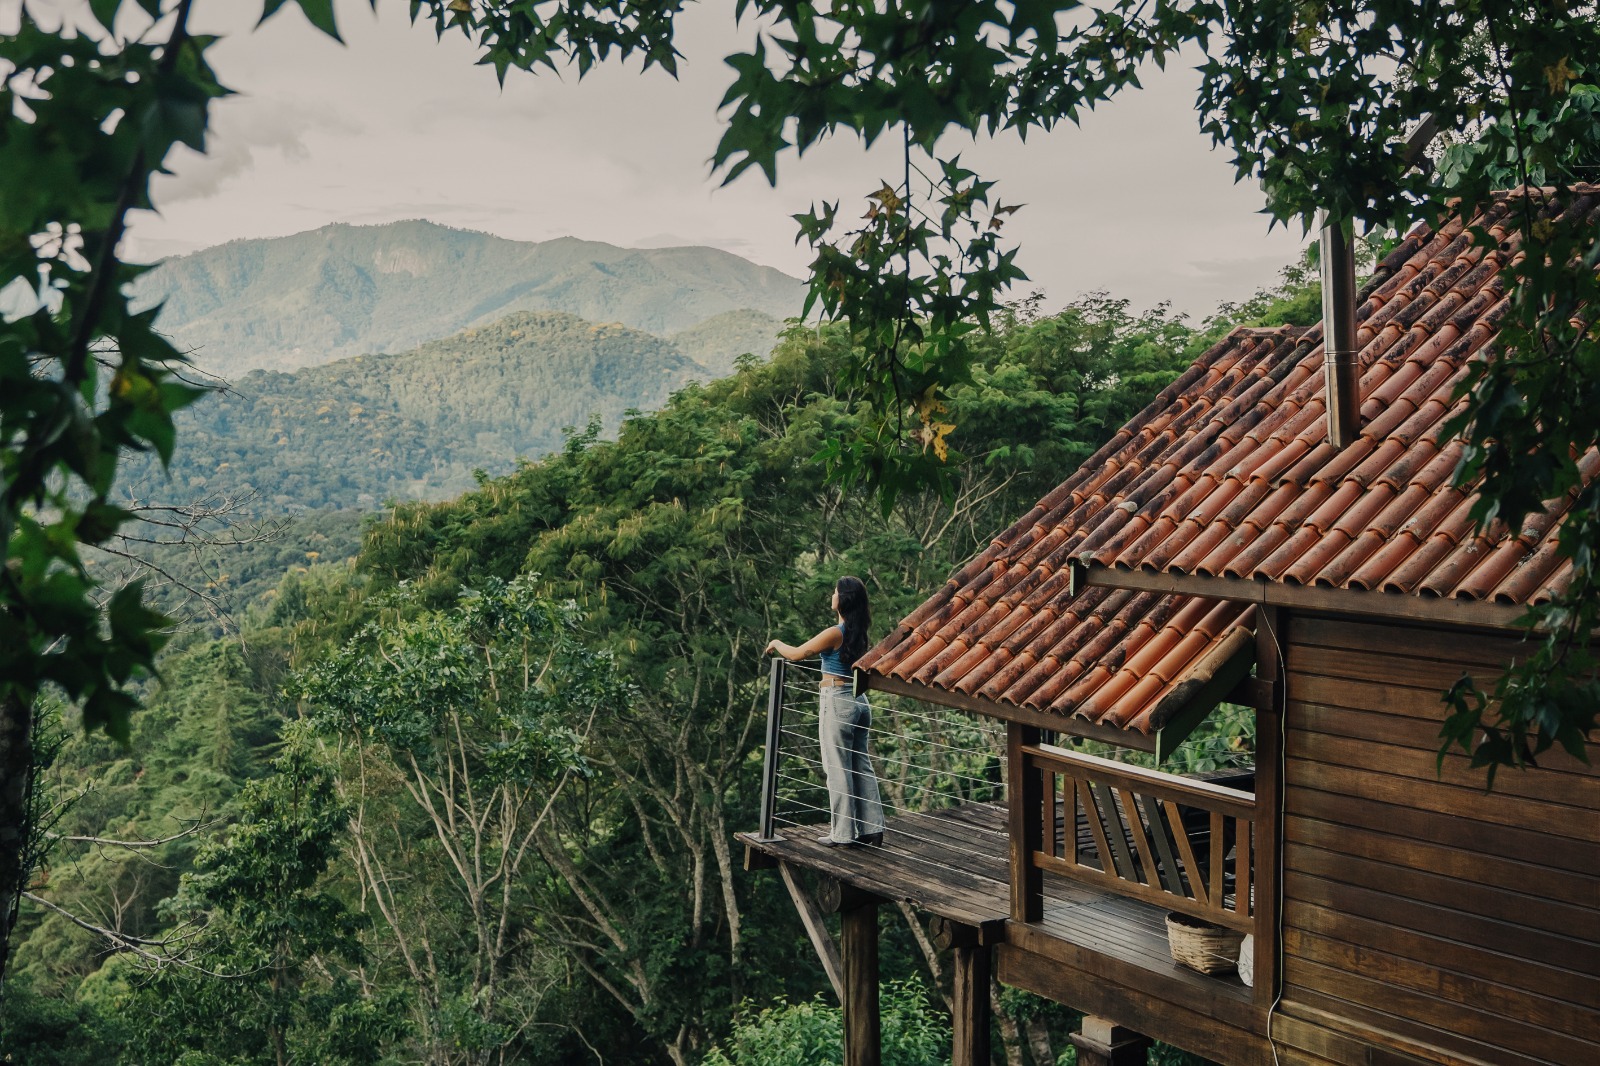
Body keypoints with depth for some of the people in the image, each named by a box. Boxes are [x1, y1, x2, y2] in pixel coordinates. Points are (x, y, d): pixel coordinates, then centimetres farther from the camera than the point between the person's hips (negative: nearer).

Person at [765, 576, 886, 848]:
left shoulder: (835, 633, -17)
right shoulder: (858, 633, 6)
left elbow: (796, 654, -9)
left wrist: (776, 644, 10)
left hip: (837, 703, -8)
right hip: (859, 701, 8)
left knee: (838, 770, 1)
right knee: (861, 766, 13)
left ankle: (843, 834, 7)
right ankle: (871, 828, 16)